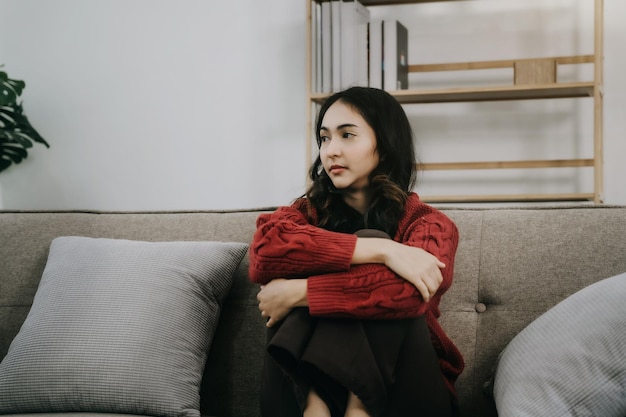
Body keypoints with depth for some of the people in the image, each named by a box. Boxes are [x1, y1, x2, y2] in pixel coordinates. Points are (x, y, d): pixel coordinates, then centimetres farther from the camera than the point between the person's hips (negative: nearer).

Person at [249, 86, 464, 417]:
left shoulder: (428, 224, -1)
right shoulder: (306, 213, 4)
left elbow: (407, 291, -25)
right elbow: (265, 252, -22)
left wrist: (298, 292, -24)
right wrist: (381, 250, -29)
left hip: (403, 387, 0)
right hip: (304, 386, 1)